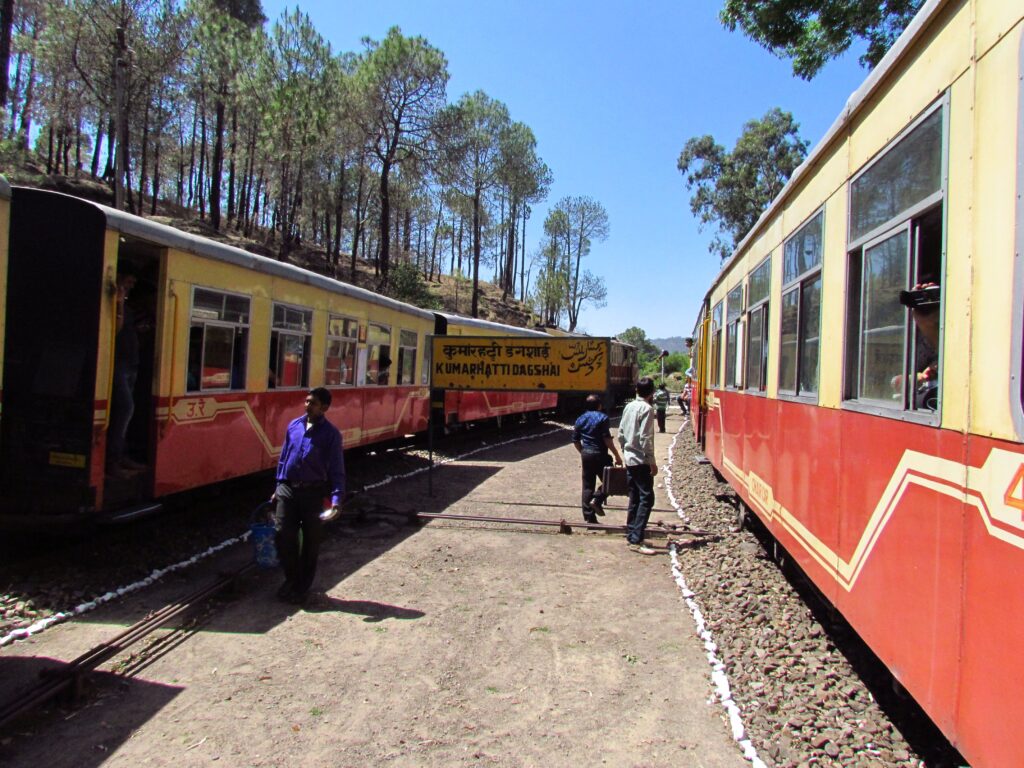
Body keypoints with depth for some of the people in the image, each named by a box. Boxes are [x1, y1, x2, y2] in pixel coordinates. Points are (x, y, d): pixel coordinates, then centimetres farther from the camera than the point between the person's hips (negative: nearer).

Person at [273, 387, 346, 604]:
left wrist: (336, 498, -20)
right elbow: (284, 457, 15)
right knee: (283, 536, 2)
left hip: (313, 493, -3)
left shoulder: (331, 433, -7)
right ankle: (291, 579, 24)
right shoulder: (294, 426, 6)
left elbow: (337, 468, -9)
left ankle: (302, 587, 22)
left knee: (311, 541, 7)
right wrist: (279, 487, 14)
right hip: (288, 490, 3)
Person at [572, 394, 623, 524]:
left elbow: (575, 440, 12)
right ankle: (597, 500, -10)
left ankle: (589, 517, 8)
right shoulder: (602, 417, -7)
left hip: (586, 455, 6)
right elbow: (607, 439, -15)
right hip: (600, 455, -5)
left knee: (587, 486, 8)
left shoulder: (581, 419, 10)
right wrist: (617, 455, -10)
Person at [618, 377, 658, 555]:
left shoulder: (629, 407, 11)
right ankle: (636, 540, -12)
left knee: (634, 498, 14)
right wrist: (652, 462, -14)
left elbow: (621, 434, 14)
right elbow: (645, 438, -18)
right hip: (641, 461, -9)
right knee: (647, 498, -8)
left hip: (629, 459, 9)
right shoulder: (646, 408, -13)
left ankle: (631, 534, 19)